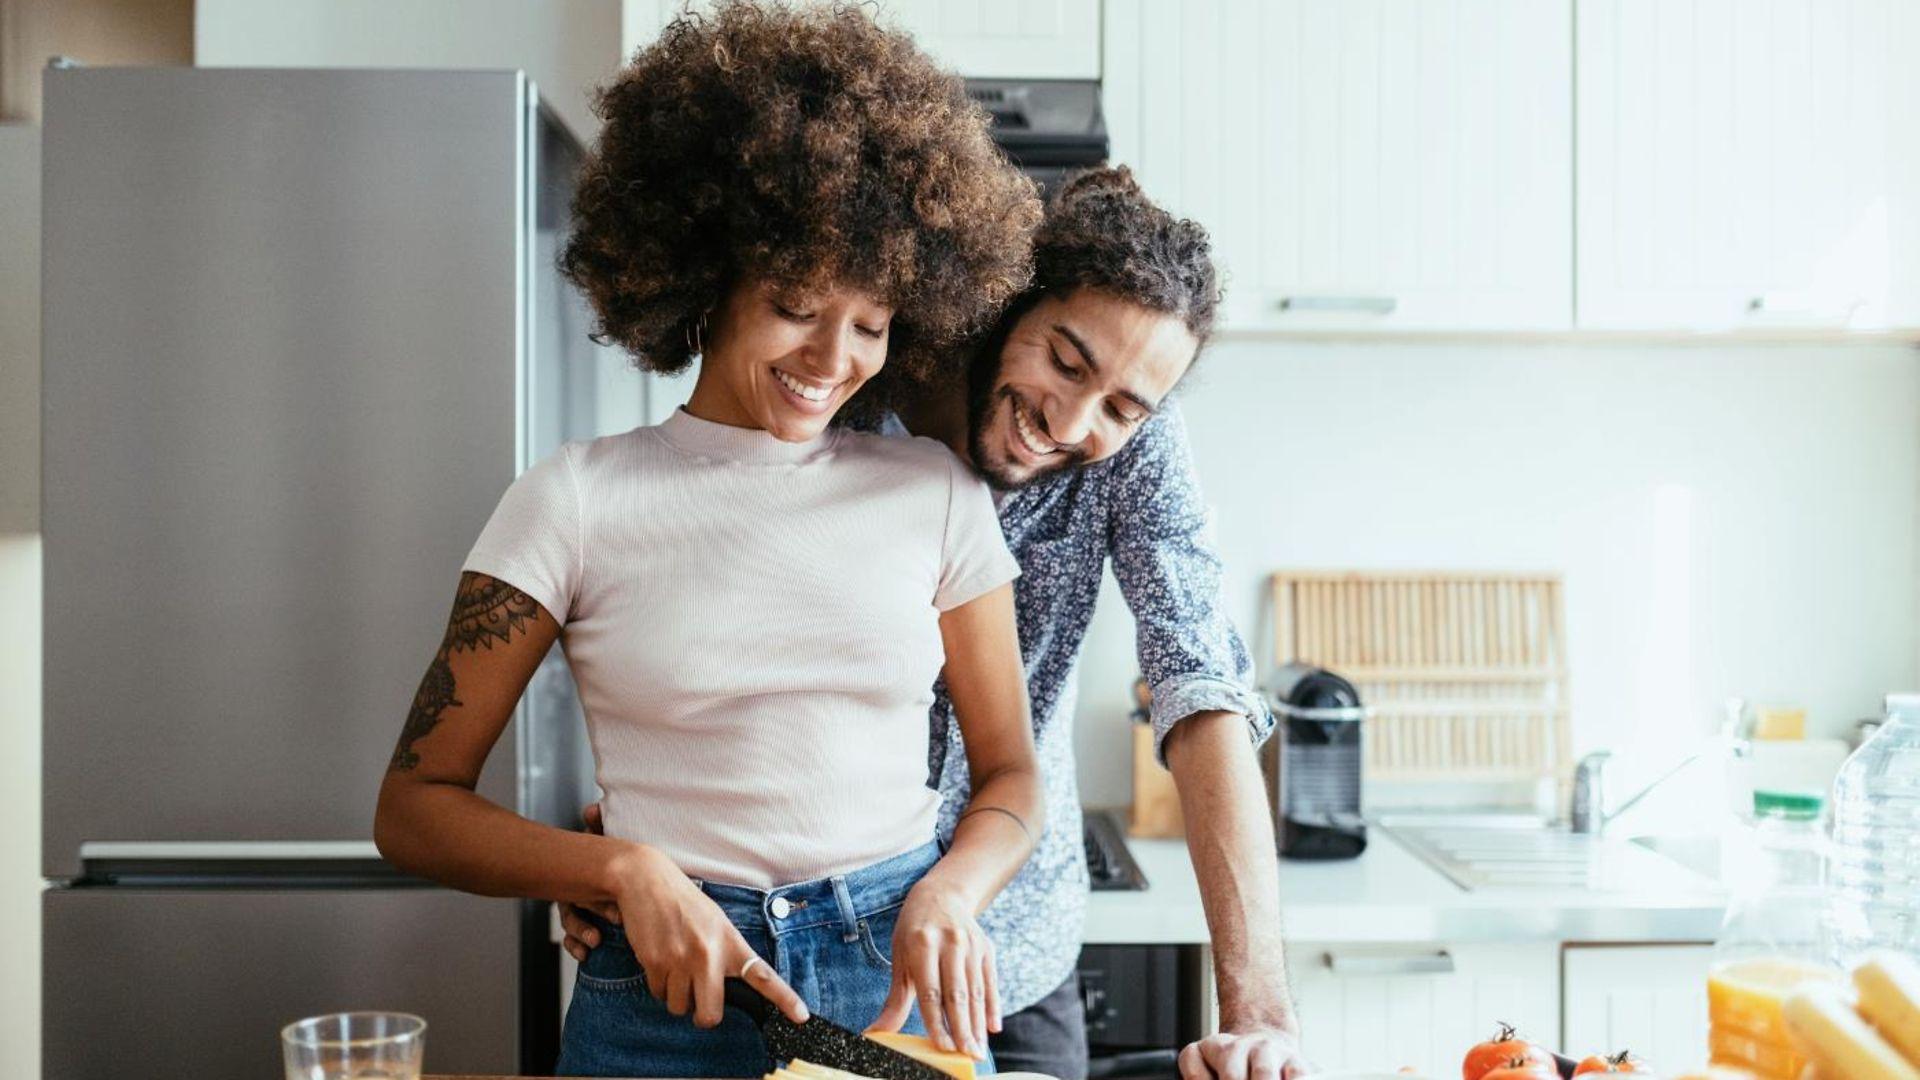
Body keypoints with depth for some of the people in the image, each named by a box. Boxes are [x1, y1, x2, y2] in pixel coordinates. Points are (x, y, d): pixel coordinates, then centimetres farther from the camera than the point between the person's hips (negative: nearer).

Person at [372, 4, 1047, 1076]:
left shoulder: (936, 492, 2)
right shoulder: (575, 503, -5)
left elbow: (1010, 773, 8)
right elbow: (416, 806, -3)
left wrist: (949, 891, -12)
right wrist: (628, 869, -18)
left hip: (905, 984, 2)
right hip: (671, 992, -1)